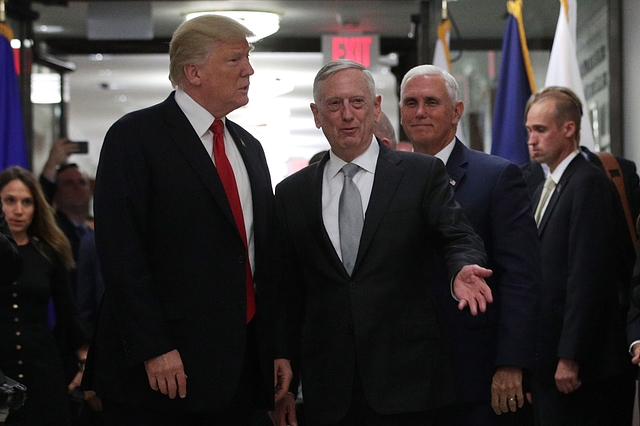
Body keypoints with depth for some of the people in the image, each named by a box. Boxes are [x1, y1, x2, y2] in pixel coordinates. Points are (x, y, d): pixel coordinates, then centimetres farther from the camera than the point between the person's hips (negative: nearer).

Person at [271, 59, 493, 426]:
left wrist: (463, 268, -31)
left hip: (405, 380, -2)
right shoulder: (292, 193, 10)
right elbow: (287, 295, 11)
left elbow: (459, 237, -6)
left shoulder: (422, 174, 4)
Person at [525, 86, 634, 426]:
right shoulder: (544, 192, 18)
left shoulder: (588, 184, -12)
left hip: (580, 362, -9)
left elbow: (587, 277, -19)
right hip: (547, 359, 9)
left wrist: (569, 358, -21)